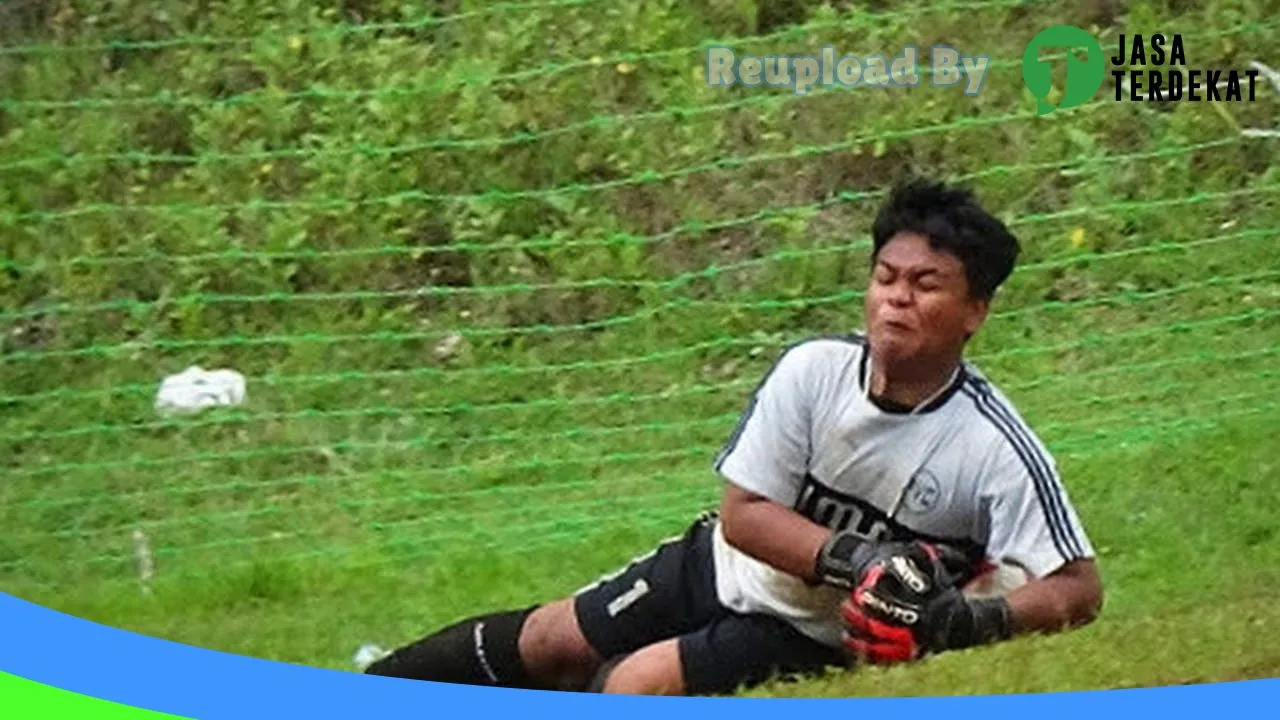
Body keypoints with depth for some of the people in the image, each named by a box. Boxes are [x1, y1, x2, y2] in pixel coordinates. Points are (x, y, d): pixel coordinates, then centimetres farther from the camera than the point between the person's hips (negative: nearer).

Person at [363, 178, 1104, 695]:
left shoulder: (995, 447, -27)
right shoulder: (814, 370, -20)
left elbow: (1078, 588, -25)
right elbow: (743, 514, -17)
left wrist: (973, 620, -43)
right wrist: (852, 560, -33)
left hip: (806, 639, -3)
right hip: (722, 565, 3)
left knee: (631, 688, -18)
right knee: (546, 642, 9)